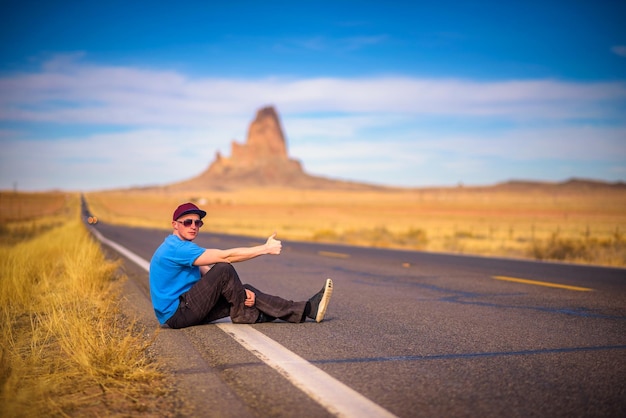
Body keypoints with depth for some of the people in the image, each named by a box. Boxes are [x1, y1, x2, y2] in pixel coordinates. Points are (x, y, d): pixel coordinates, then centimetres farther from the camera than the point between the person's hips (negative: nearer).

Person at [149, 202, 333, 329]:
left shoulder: (182, 247, 15)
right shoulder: (176, 248, -19)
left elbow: (210, 276, 8)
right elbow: (224, 256, -23)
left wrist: (240, 291, -8)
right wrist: (265, 249, -18)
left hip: (186, 310, 10)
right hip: (176, 314, -10)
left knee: (245, 291, 1)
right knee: (224, 269, -21)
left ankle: (305, 310, -4)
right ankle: (244, 315, -3)